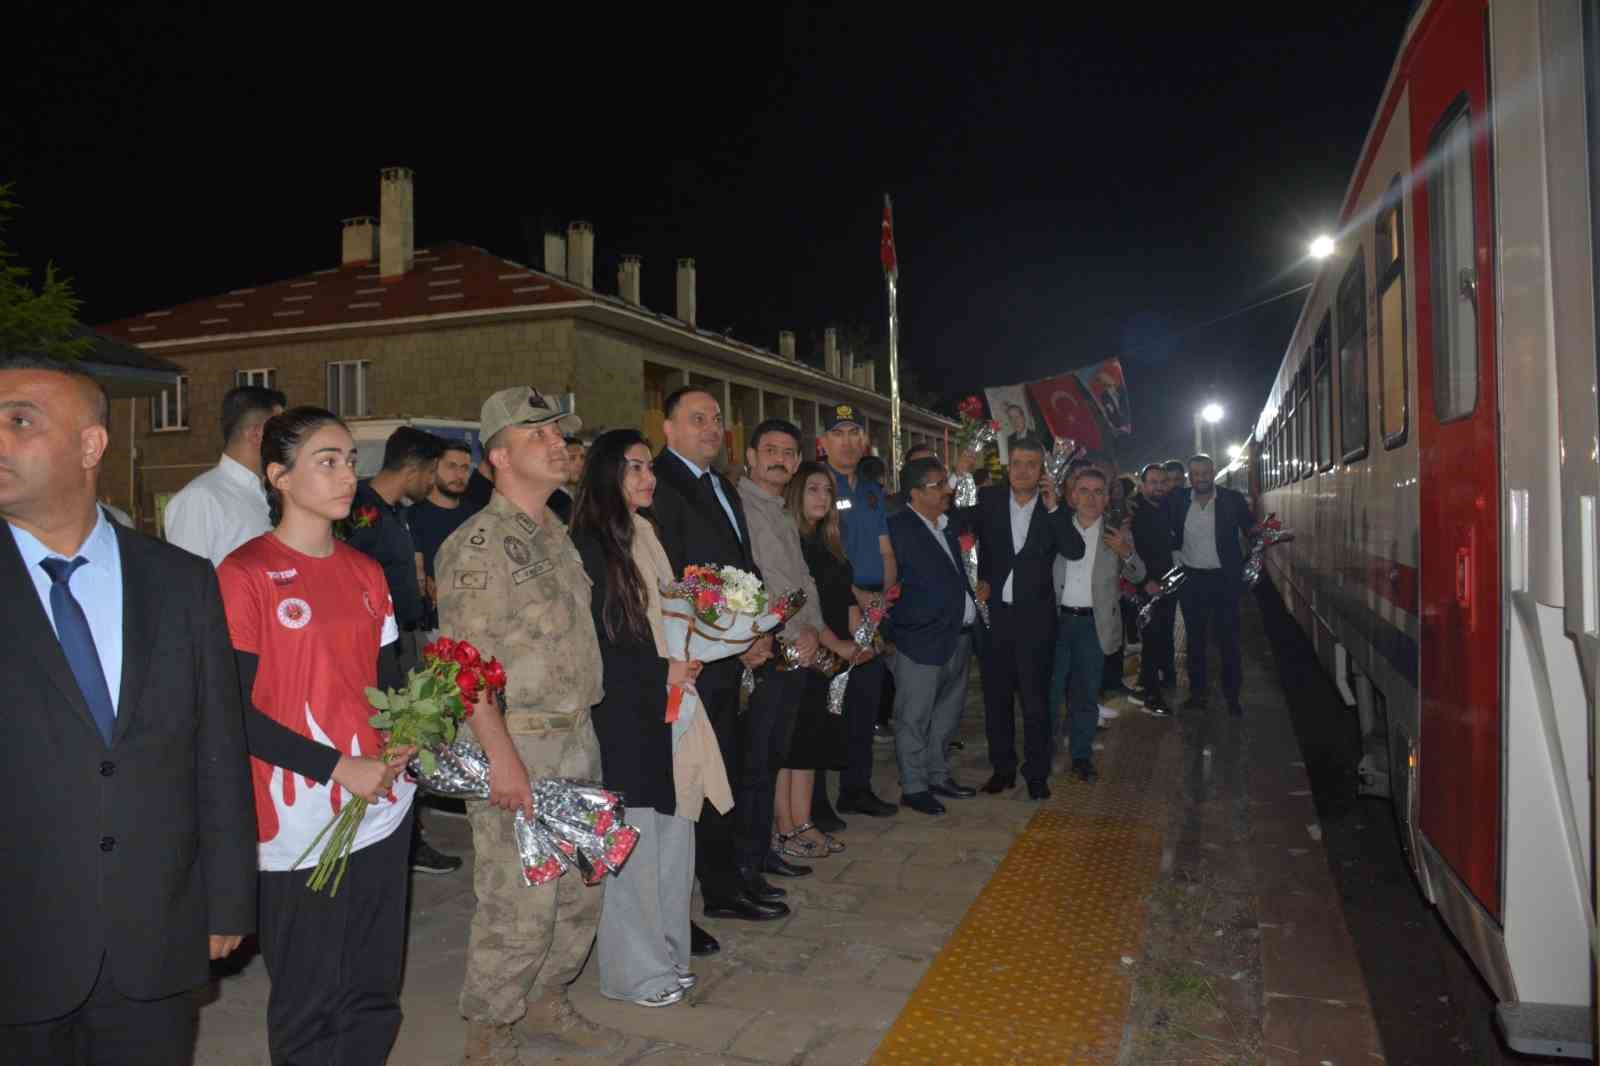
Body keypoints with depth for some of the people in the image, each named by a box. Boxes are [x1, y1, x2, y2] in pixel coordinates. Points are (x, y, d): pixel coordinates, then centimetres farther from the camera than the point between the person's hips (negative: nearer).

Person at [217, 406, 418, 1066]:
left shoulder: (365, 573, 10)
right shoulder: (244, 574, -9)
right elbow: (235, 709, -12)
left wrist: (406, 737, -4)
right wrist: (338, 769, -16)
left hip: (383, 806, 6)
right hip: (301, 827, -5)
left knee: (375, 997, 16)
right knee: (306, 1009, 9)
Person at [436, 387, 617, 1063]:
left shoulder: (557, 536, 13)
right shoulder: (477, 545, -13)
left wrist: (583, 721, 14)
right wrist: (503, 757, -22)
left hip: (577, 738, 8)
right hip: (517, 745, -8)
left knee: (581, 892, 17)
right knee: (517, 906, -1)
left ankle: (547, 1003, 37)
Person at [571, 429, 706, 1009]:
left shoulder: (646, 533, 10)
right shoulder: (588, 544, -13)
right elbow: (591, 645, -14)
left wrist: (688, 657, 2)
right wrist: (662, 670, -13)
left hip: (666, 704, 7)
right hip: (621, 713, -7)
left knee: (673, 833, 14)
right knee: (633, 842, 3)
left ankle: (667, 951, 31)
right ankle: (636, 968, 21)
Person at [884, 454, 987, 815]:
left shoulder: (947, 525, 14)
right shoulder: (899, 529, -13)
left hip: (960, 636, 9)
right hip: (923, 638, -8)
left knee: (947, 714, 19)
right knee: (914, 719, 3)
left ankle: (938, 774, 33)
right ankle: (913, 787, 14)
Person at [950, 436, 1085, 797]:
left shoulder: (1053, 508, 0)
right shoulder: (989, 500, 1)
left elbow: (1075, 551, -11)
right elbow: (959, 529, 1)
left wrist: (1053, 507, -16)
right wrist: (979, 580, -8)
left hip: (1034, 617, -1)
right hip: (995, 614, 2)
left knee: (1036, 699, 5)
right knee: (996, 696, 11)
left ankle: (1036, 773, 18)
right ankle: (1003, 768, 25)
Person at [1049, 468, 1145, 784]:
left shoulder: (1118, 535, 5)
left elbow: (1137, 576, 4)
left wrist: (1126, 553, -15)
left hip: (1094, 624, 1)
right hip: (1057, 619, -1)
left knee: (1086, 693, 10)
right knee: (1050, 690, 4)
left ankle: (1082, 756, 22)